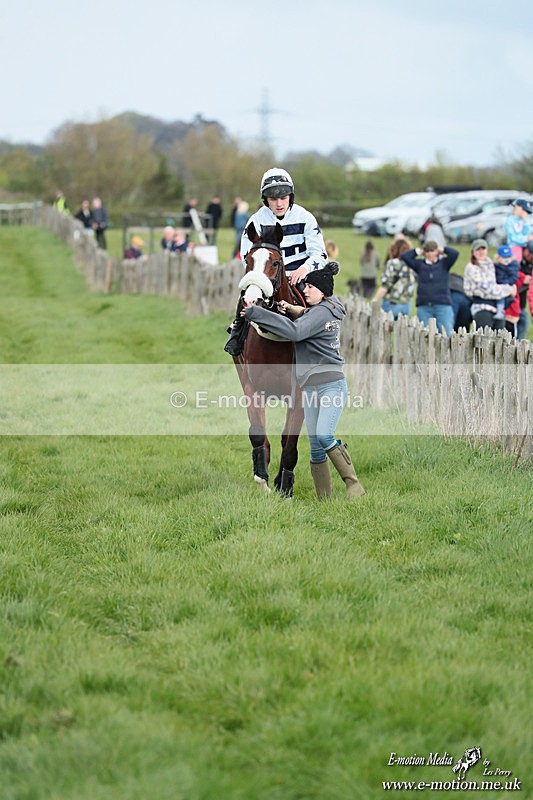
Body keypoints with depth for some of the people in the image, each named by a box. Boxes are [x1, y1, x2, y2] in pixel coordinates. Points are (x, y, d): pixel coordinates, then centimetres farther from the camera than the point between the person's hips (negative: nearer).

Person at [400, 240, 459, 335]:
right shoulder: (419, 264, 12)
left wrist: (442, 250, 8)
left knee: (447, 334, -10)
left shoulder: (443, 263, 8)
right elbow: (404, 256, 5)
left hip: (443, 305, -2)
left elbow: (455, 253, -6)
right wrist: (418, 251, 11)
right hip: (424, 307, 2)